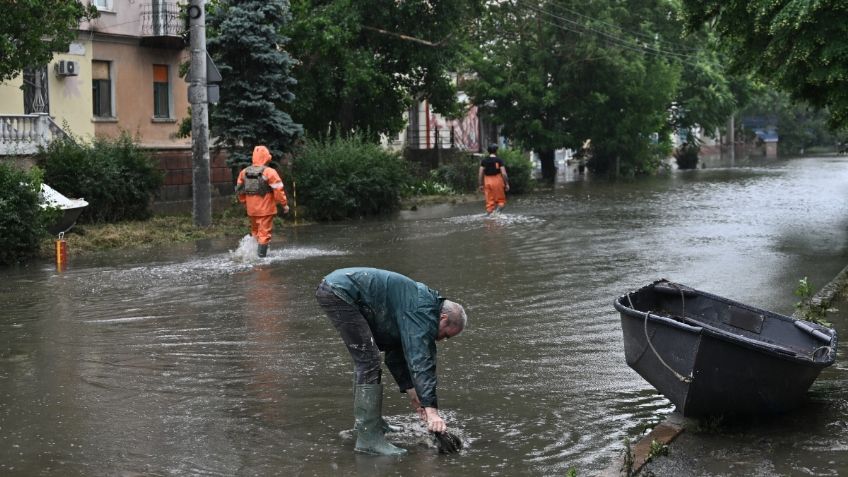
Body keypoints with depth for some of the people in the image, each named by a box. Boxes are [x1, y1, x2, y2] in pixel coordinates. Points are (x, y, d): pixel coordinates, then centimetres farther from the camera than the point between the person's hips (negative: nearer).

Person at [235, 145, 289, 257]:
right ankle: (261, 255, 0)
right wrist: (284, 204, -5)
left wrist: (245, 203, 23)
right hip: (266, 209, -5)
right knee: (264, 233, 1)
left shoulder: (244, 172, 4)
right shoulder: (270, 172, -12)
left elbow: (239, 190, 11)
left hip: (251, 209, 5)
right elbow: (278, 190, -14)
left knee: (255, 232, 21)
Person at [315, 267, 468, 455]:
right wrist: (431, 410, -23)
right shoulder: (423, 312, -11)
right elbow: (420, 361, -20)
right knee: (368, 362, -11)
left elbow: (396, 354, 26)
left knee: (364, 359, 23)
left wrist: (411, 391, 23)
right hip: (339, 292, -11)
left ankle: (364, 419, 35)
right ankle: (368, 438, -12)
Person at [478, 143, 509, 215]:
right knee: (501, 201, 6)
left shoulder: (484, 160, 4)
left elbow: (480, 173, 1)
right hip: (497, 181, -3)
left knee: (489, 201, 8)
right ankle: (497, 211, -19)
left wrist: (481, 185, 8)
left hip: (487, 181, 3)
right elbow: (503, 173, -11)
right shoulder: (499, 160, -5)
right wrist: (507, 184, -3)